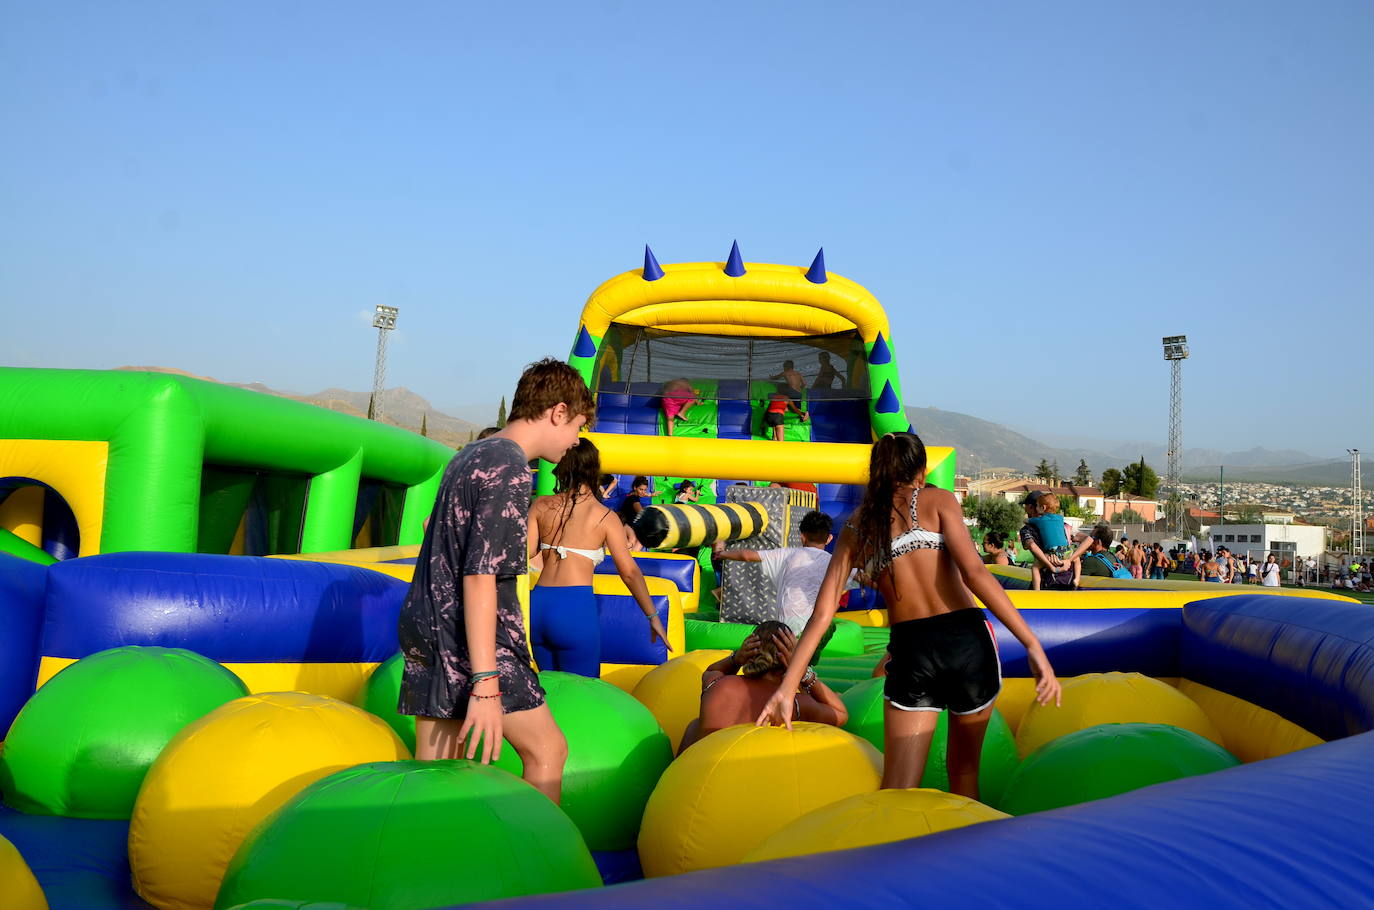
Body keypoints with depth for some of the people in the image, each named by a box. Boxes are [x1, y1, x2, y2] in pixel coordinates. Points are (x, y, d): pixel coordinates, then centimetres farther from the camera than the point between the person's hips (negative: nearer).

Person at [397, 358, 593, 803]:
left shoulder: (468, 457, 16)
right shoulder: (509, 469, -14)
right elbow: (480, 577, -21)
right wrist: (485, 684, -23)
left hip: (425, 630, 9)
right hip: (472, 643, -9)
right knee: (548, 750, 4)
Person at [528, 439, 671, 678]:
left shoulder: (541, 506, 7)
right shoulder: (605, 517, 0)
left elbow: (526, 552, 0)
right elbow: (630, 572, 0)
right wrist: (652, 616, 9)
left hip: (537, 605, 4)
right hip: (576, 607, -4)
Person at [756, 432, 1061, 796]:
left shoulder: (856, 528, 12)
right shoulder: (937, 499, 4)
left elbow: (822, 615, 5)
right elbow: (974, 572, -12)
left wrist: (786, 689, 6)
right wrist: (1033, 645, -15)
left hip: (911, 653, 1)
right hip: (967, 640, -1)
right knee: (964, 770, 20)